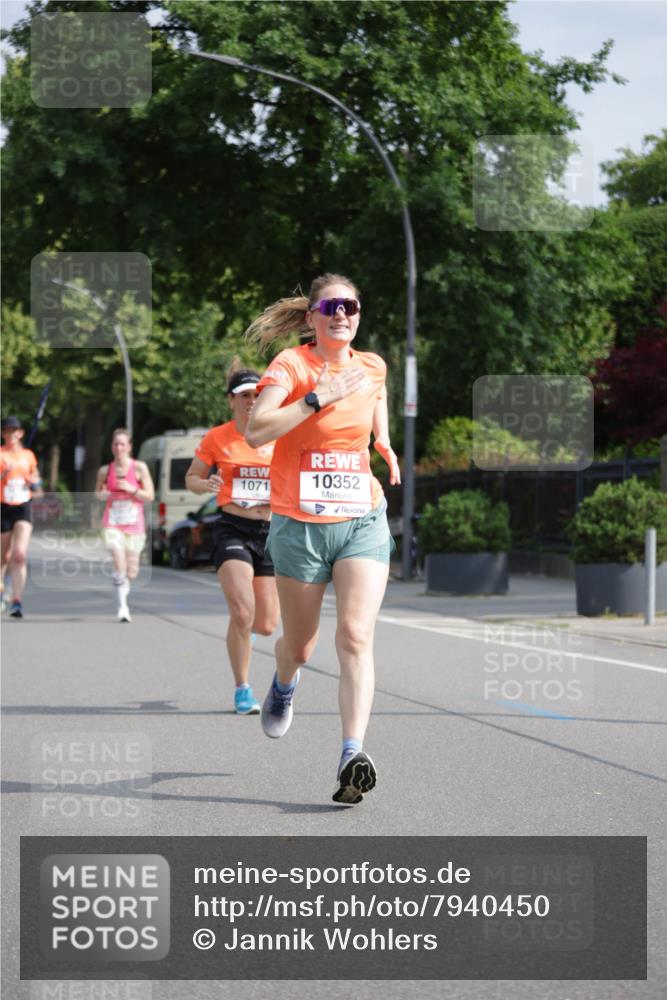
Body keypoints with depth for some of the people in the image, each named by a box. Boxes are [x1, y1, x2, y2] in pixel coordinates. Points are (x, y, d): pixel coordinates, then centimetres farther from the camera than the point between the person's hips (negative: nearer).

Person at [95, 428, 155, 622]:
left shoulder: (139, 468, 0)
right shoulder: (105, 471, 4)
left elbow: (150, 496, -2)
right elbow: (98, 493, 18)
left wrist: (131, 489, -16)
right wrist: (103, 495, -5)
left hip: (134, 524, 1)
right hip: (113, 523, 0)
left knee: (132, 571, 5)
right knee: (120, 565, -19)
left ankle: (124, 590, 38)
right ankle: (122, 606, -11)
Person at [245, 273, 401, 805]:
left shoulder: (372, 368, 7)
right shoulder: (290, 364, -7)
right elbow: (256, 431, -21)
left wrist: (385, 447, 8)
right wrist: (318, 397, -24)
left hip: (363, 520, 2)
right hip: (300, 523, -2)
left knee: (356, 635, -16)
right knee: (300, 645, 12)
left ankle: (353, 755, -22)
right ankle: (283, 687, 49)